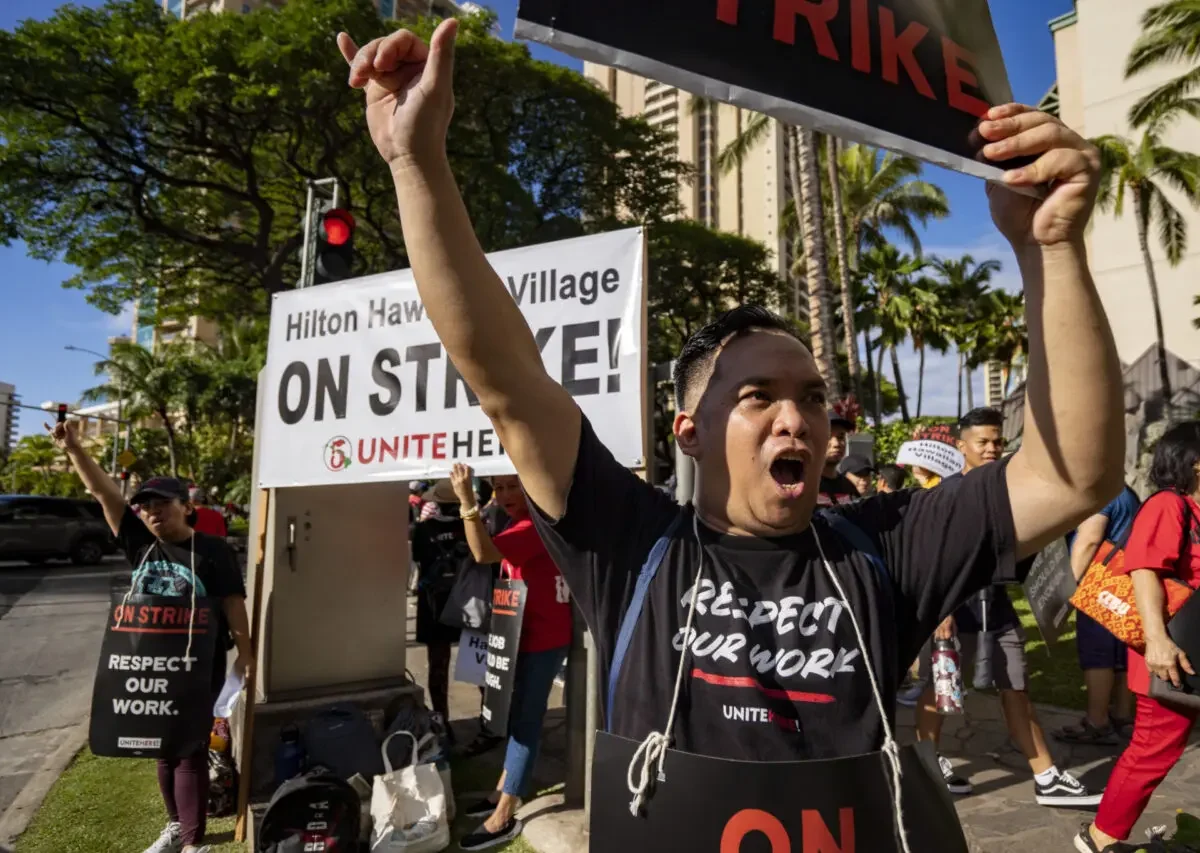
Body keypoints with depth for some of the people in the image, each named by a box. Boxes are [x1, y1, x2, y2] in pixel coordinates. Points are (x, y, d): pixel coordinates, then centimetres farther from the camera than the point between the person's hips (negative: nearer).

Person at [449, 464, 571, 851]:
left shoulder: (536, 524, -21)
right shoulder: (520, 524, 14)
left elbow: (484, 553, -32)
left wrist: (466, 500, -34)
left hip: (541, 637, -11)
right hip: (527, 633, 11)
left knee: (525, 721, -4)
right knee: (516, 715, 20)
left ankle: (504, 818, 4)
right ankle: (503, 792, 35)